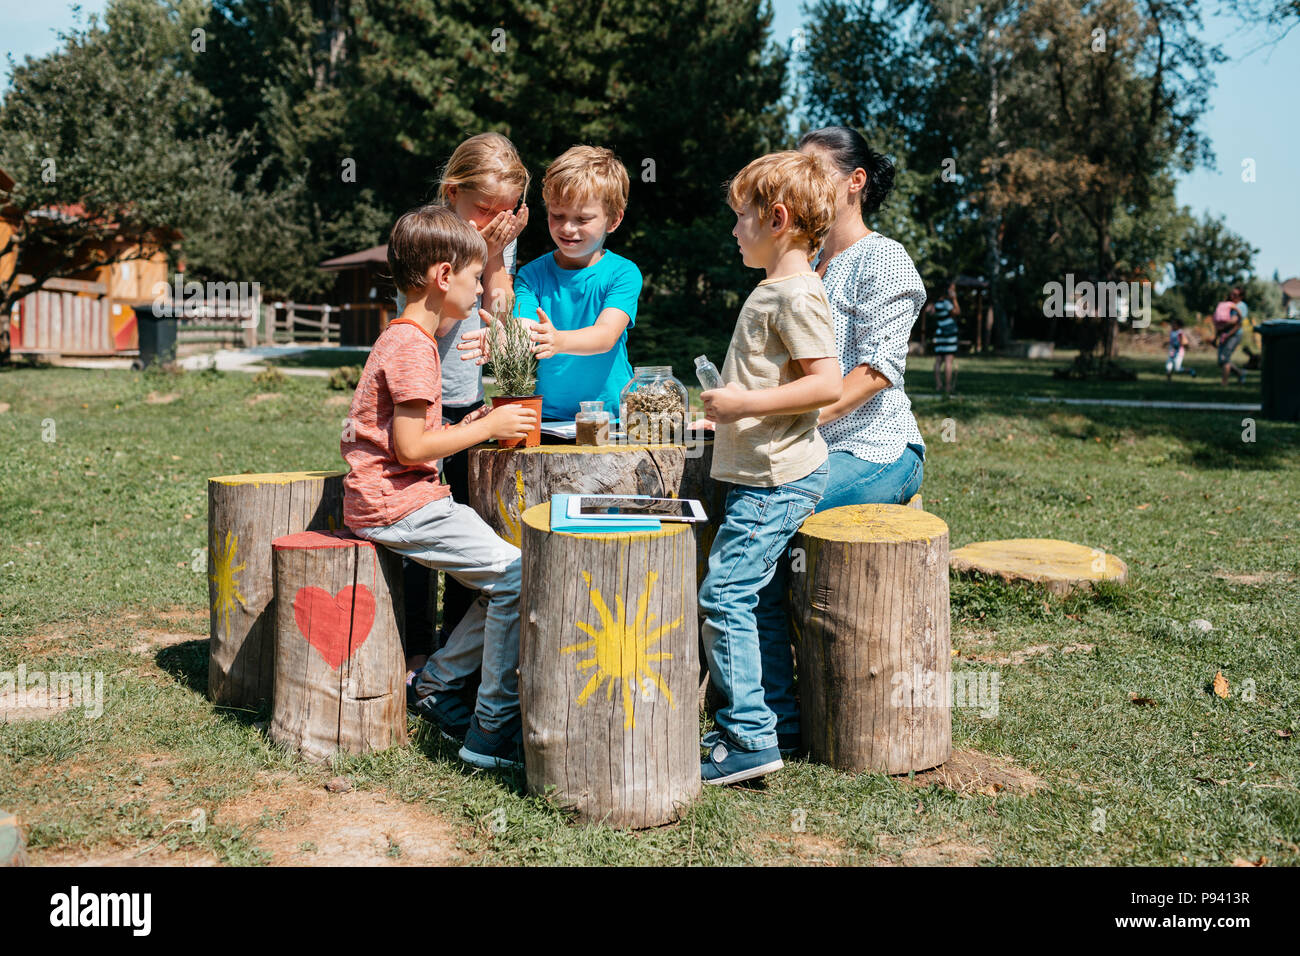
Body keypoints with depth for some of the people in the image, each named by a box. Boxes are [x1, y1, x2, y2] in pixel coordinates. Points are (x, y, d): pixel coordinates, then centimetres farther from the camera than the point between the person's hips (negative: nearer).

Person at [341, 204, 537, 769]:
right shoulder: (413, 345, -15)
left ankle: (435, 686, 14)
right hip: (395, 505, -10)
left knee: (504, 576, 6)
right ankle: (492, 732, -8)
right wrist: (487, 428, -12)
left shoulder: (404, 337, 18)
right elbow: (410, 448, -21)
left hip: (410, 498, 10)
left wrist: (468, 426, 11)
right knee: (514, 576, -15)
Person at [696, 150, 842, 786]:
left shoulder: (795, 294, -16)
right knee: (752, 596, 15)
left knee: (723, 597, -11)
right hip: (763, 474, 11)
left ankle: (749, 738, -6)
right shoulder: (773, 290, 16)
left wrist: (745, 403, -23)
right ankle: (778, 714, 24)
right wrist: (733, 411, 21)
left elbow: (827, 384, -24)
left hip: (778, 479, -11)